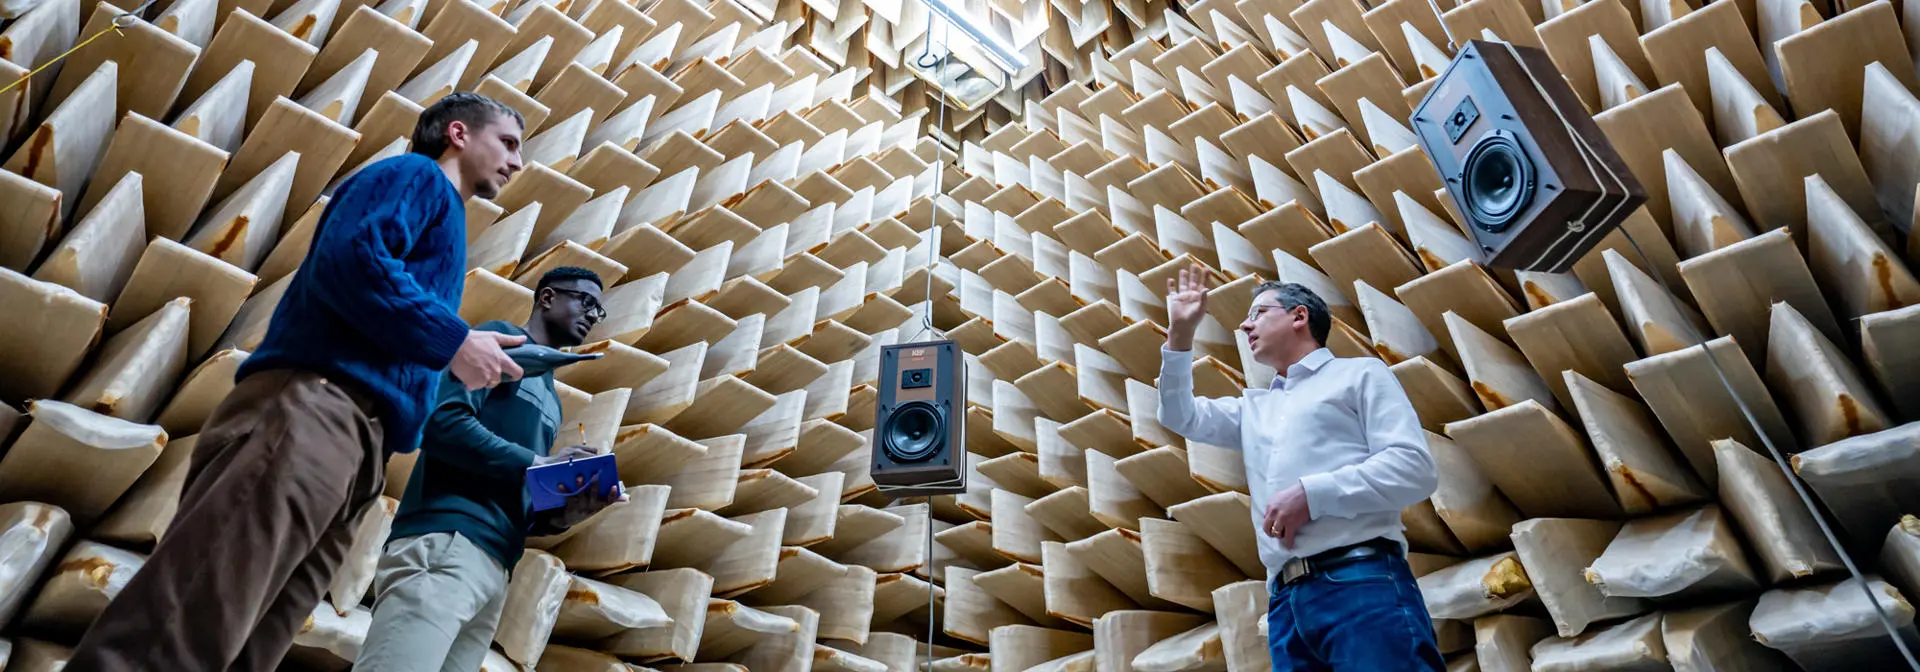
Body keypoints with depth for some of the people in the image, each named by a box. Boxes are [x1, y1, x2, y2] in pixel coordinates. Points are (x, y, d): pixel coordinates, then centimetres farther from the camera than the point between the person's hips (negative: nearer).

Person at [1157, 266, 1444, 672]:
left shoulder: (1359, 373, 9)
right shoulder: (1253, 407, 29)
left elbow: (1414, 468, -3)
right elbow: (1181, 416, 23)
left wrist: (1311, 494, -13)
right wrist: (1180, 333, 17)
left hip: (1363, 583, -5)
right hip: (1287, 600, 6)